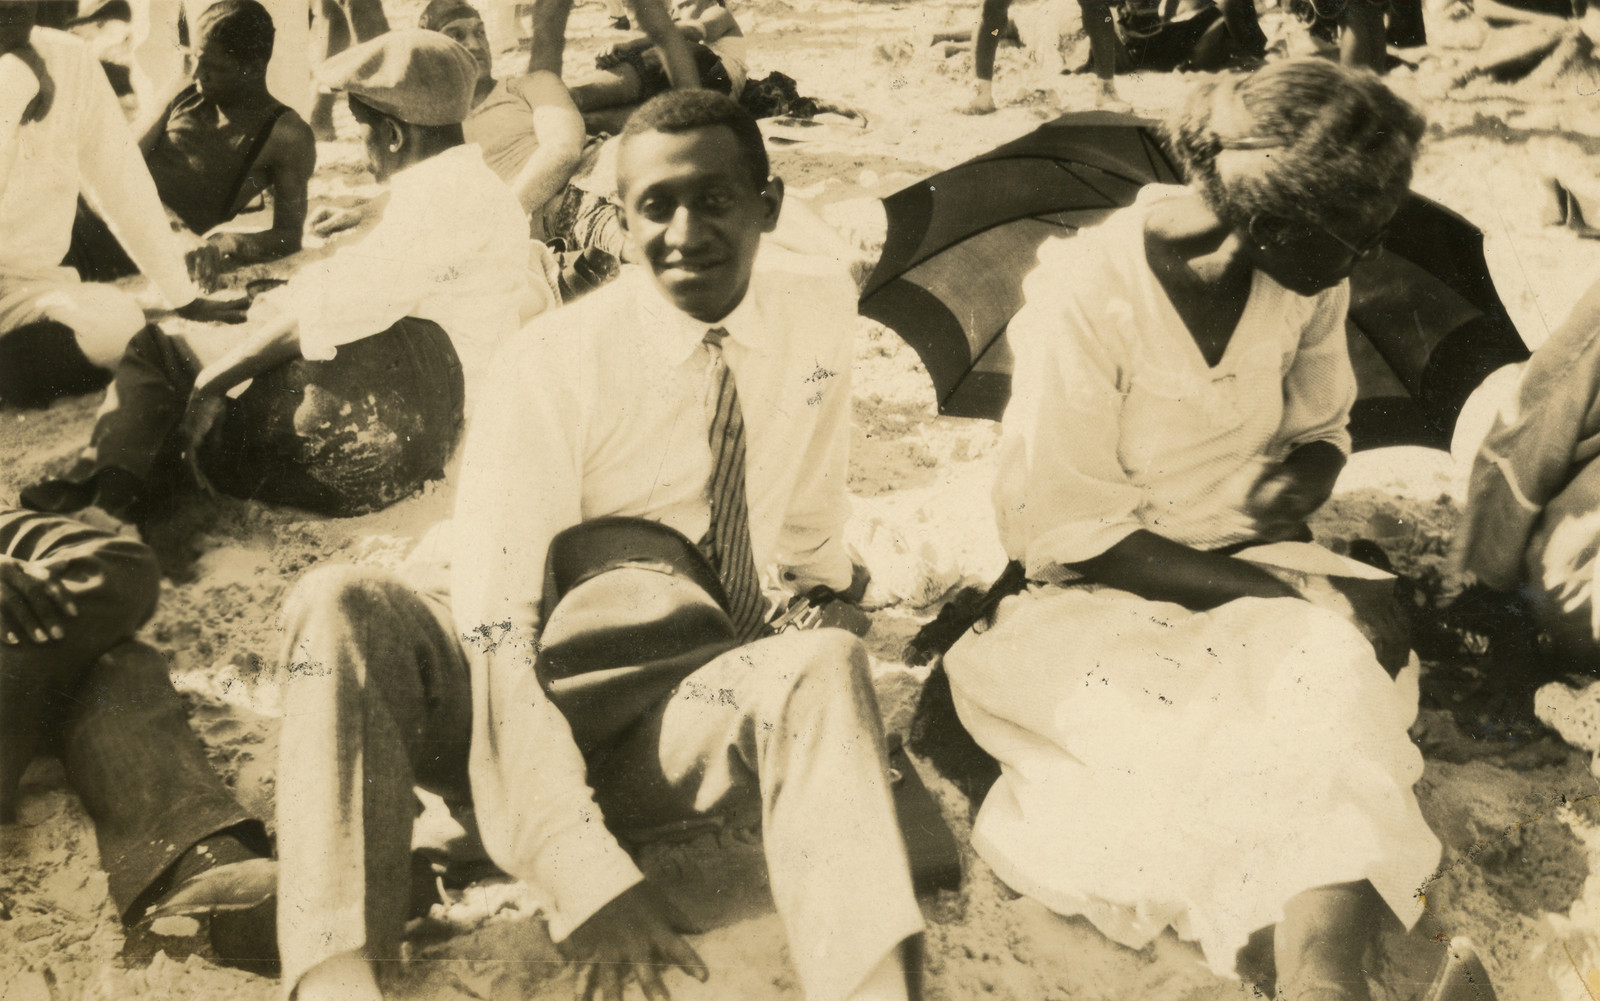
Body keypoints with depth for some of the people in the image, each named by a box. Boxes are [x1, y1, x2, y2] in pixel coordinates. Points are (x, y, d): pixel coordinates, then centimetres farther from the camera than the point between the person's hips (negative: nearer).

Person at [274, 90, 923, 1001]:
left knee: (828, 668, -31)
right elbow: (496, 627, -28)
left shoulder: (822, 309, -3)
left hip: (686, 719, 2)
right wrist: (587, 877, -36)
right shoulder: (557, 363, -18)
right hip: (523, 702, -2)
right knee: (340, 608, -31)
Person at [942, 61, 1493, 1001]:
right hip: (1099, 599, -4)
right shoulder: (1086, 298, -22)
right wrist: (1298, 588, -23)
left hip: (1249, 562, 4)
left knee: (1343, 666, -29)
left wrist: (1302, 478, -14)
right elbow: (1068, 532, -18)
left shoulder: (1312, 284, -5)